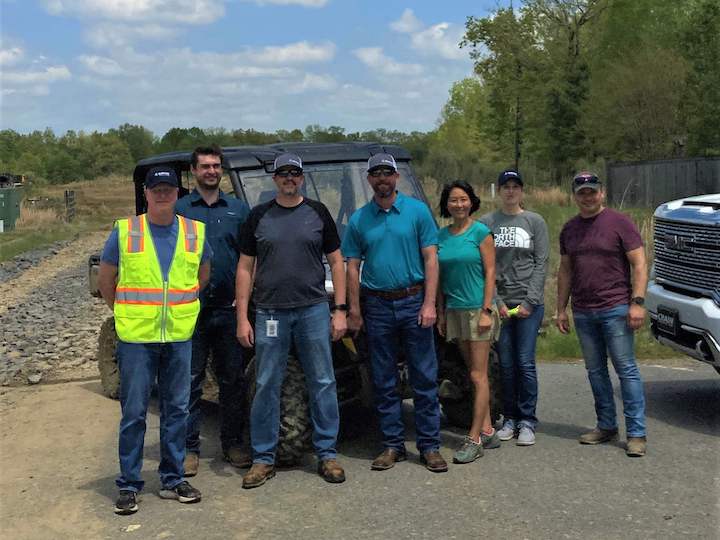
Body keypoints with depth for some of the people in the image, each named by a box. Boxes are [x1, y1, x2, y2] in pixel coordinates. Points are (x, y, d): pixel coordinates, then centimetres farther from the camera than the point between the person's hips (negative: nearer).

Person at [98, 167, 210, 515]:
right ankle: (129, 484, 14)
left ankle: (173, 479, 22)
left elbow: (202, 277, 18)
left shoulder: (195, 232, 5)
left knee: (177, 410, 9)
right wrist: (127, 313, 11)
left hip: (179, 336, 3)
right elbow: (105, 281, 8)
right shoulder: (124, 231, -1)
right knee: (133, 412, 3)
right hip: (135, 337, -2)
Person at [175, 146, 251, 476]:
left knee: (233, 379, 9)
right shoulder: (179, 210, 4)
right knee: (190, 381, 4)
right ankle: (189, 448, 13)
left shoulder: (239, 209, 10)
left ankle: (232, 443, 21)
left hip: (229, 309, 2)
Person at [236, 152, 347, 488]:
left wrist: (340, 310, 0)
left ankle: (327, 454, 15)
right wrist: (242, 318, -1)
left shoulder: (318, 213, 7)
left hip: (313, 310, 0)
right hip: (269, 313, 0)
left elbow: (336, 262, 8)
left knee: (322, 383, 4)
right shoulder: (259, 216, 7)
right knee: (266, 386, 4)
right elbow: (245, 268, 6)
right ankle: (263, 459, 15)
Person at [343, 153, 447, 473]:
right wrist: (354, 311, -1)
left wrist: (429, 303, -10)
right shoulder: (358, 219, 6)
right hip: (377, 306, 2)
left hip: (413, 302, -2)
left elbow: (430, 258, -2)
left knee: (425, 379, 2)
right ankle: (392, 445, 19)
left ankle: (430, 446, 11)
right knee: (384, 382, 8)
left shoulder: (418, 211, 1)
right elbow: (352, 267, 6)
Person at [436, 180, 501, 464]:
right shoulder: (441, 236, 9)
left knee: (478, 376, -4)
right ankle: (487, 431, 19)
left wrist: (486, 310, -14)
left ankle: (474, 439, -1)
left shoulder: (480, 232, -6)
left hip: (478, 309, -5)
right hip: (454, 310, 6)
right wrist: (440, 313, 9)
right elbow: (440, 277, 13)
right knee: (474, 373, 11)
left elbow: (490, 272, -8)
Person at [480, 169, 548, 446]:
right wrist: (496, 301, -6)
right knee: (506, 364, 4)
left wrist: (529, 302, -6)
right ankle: (509, 419, 17)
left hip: (529, 302, -1)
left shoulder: (535, 221, 6)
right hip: (499, 303, 1)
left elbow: (541, 263, 2)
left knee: (525, 363, -3)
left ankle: (527, 421, 9)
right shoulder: (487, 222, 5)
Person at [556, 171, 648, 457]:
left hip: (616, 308, -5)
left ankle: (636, 433, 0)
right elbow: (565, 271, 17)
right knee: (595, 371, 11)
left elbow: (639, 264, -6)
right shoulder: (569, 229, 12)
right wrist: (561, 309, 14)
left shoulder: (619, 223, -3)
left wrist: (637, 302, -15)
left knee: (626, 370, -4)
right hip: (583, 313, 6)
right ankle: (606, 426, 22)